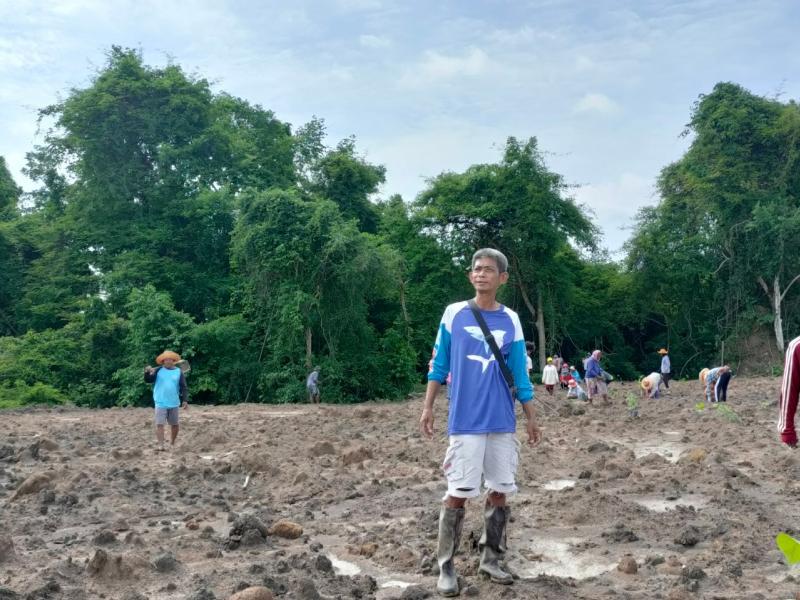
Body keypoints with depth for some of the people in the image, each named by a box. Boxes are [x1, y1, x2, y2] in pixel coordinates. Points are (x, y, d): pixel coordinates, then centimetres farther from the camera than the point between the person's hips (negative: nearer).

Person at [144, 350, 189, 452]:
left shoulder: (178, 372, 2)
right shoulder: (158, 370, 0)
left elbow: (184, 387, 2)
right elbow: (148, 380, -6)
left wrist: (185, 400, -7)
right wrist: (147, 372, -26)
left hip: (174, 403, 2)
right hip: (160, 403, -2)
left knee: (175, 424, 11)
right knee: (159, 424, -9)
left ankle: (172, 444, 29)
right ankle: (160, 445, -7)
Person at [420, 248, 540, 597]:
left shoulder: (511, 320, 5)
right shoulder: (453, 314, 1)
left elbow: (519, 373, 10)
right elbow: (439, 365, 5)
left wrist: (531, 418, 10)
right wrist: (428, 407, 0)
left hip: (503, 422, 3)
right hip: (465, 421, -3)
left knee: (499, 491, 7)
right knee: (458, 493, -4)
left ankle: (491, 559, 21)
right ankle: (446, 568, 5)